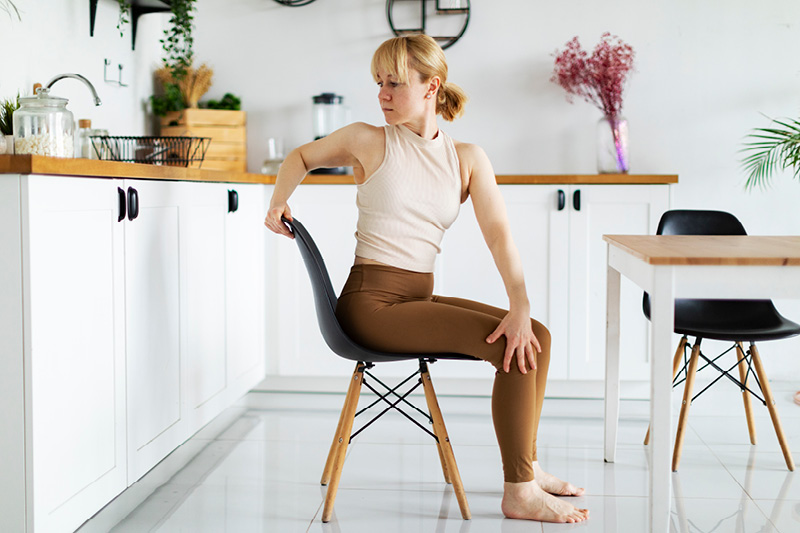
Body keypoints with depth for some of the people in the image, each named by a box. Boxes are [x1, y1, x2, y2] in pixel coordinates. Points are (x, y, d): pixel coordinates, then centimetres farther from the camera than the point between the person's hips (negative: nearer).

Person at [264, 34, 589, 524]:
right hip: (371, 302, -5)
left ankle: (527, 465, 13)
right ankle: (520, 492, -11)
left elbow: (499, 234, -7)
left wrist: (520, 308, -20)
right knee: (510, 346, -19)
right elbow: (303, 157, 16)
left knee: (536, 337, -3)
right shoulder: (369, 141, -2)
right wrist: (278, 202, -1)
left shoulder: (467, 159, 5)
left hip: (420, 298, 5)